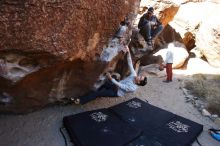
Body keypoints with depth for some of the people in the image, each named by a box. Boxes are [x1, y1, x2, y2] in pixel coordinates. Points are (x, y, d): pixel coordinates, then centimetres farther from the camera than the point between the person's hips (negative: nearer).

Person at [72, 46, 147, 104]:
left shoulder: (133, 88, -25)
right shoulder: (134, 75, -7)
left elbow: (120, 85, -29)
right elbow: (130, 64, -9)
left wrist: (111, 78, -35)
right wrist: (128, 52, -18)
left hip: (116, 92, -8)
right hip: (116, 86, 9)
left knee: (99, 93, -17)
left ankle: (81, 100, -13)